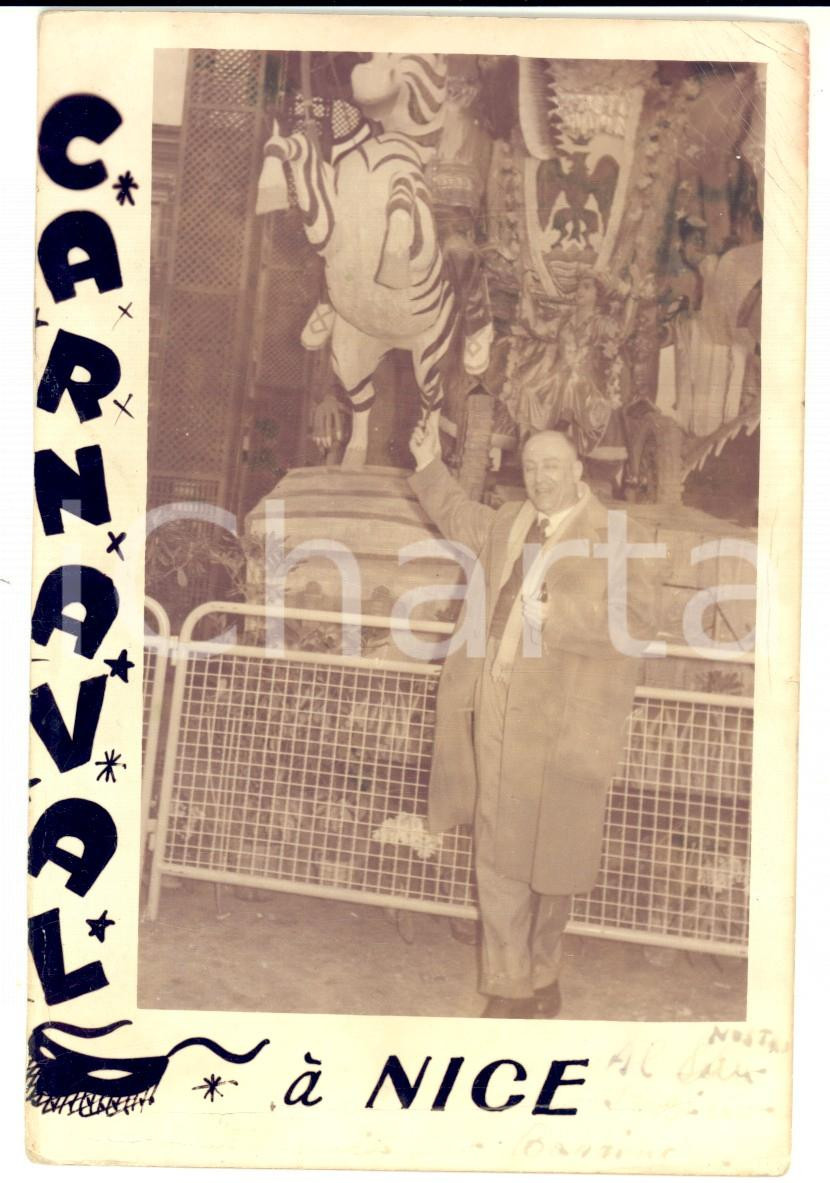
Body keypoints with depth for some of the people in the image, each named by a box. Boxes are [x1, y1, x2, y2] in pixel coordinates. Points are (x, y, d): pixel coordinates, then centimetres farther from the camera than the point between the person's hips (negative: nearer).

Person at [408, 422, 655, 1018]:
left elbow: (635, 617, -18)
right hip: (497, 712, 5)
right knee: (499, 856, 8)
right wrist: (431, 468, 27)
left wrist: (551, 618, -21)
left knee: (552, 854, 10)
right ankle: (510, 987, 23)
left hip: (563, 722, -5)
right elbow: (462, 520, 34)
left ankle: (542, 972, 34)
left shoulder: (609, 537, -8)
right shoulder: (506, 525, 12)